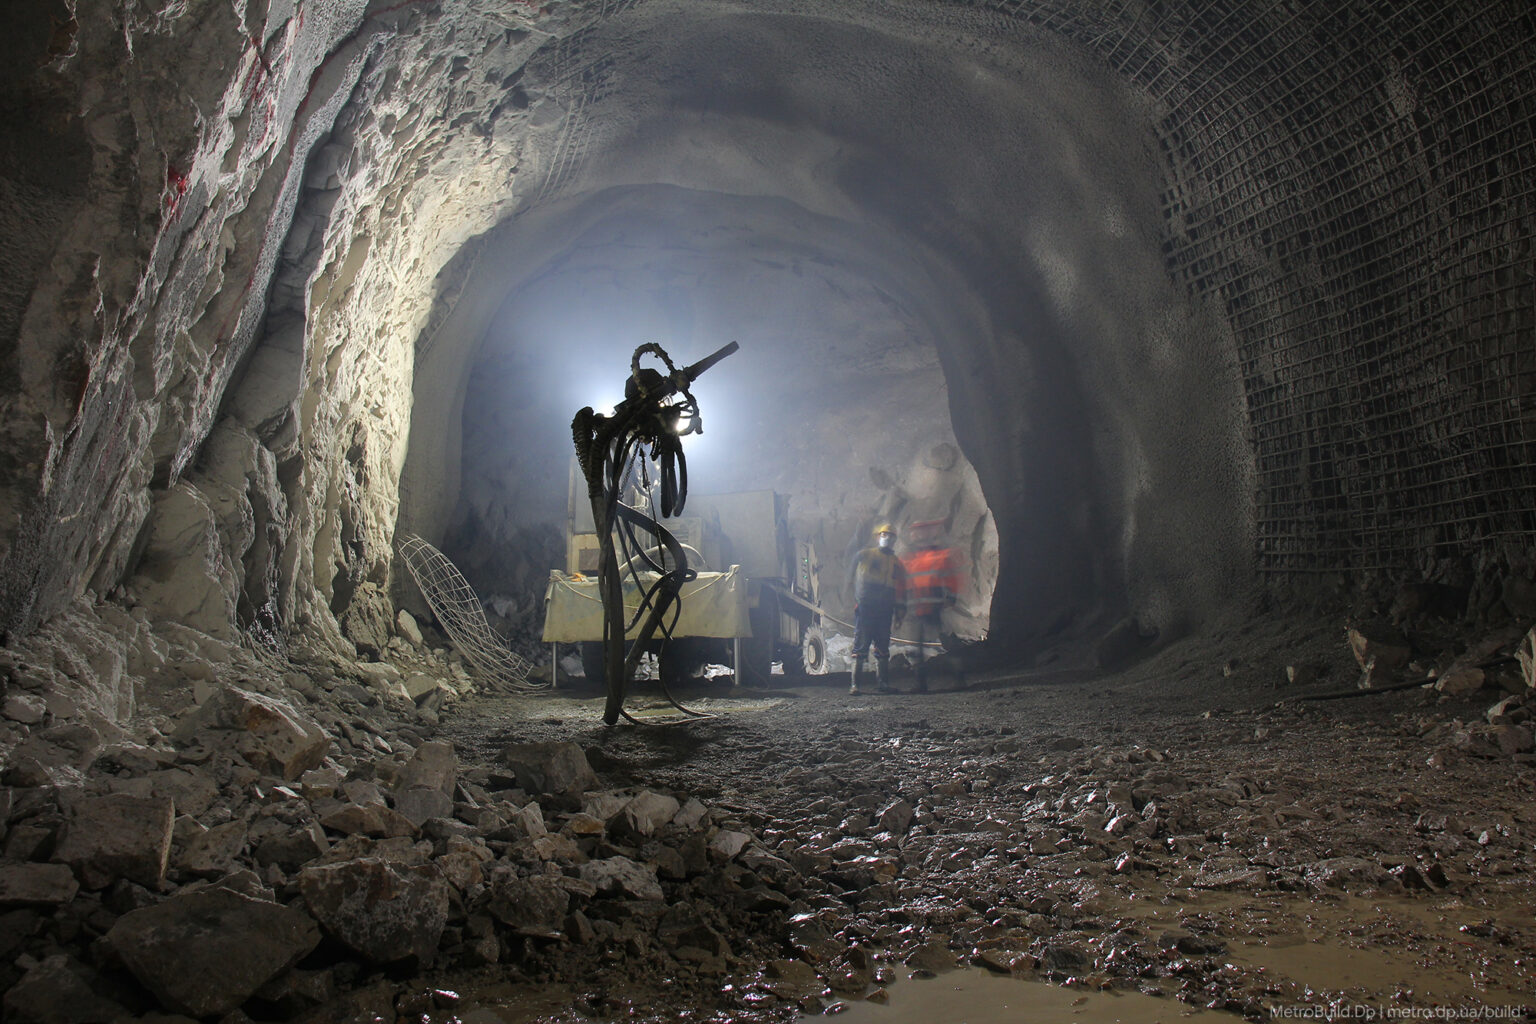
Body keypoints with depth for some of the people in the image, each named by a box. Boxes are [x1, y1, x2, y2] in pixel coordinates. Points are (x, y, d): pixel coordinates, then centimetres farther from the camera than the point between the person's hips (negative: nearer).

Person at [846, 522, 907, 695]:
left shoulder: (897, 563, 18)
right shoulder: (864, 555, 8)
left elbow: (901, 590, 18)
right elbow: (851, 578, 9)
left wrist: (899, 612, 11)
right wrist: (854, 599, 1)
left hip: (885, 611, 4)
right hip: (865, 608, -4)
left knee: (883, 648, 7)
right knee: (861, 646, -6)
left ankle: (883, 682, 13)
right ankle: (854, 684, -5)